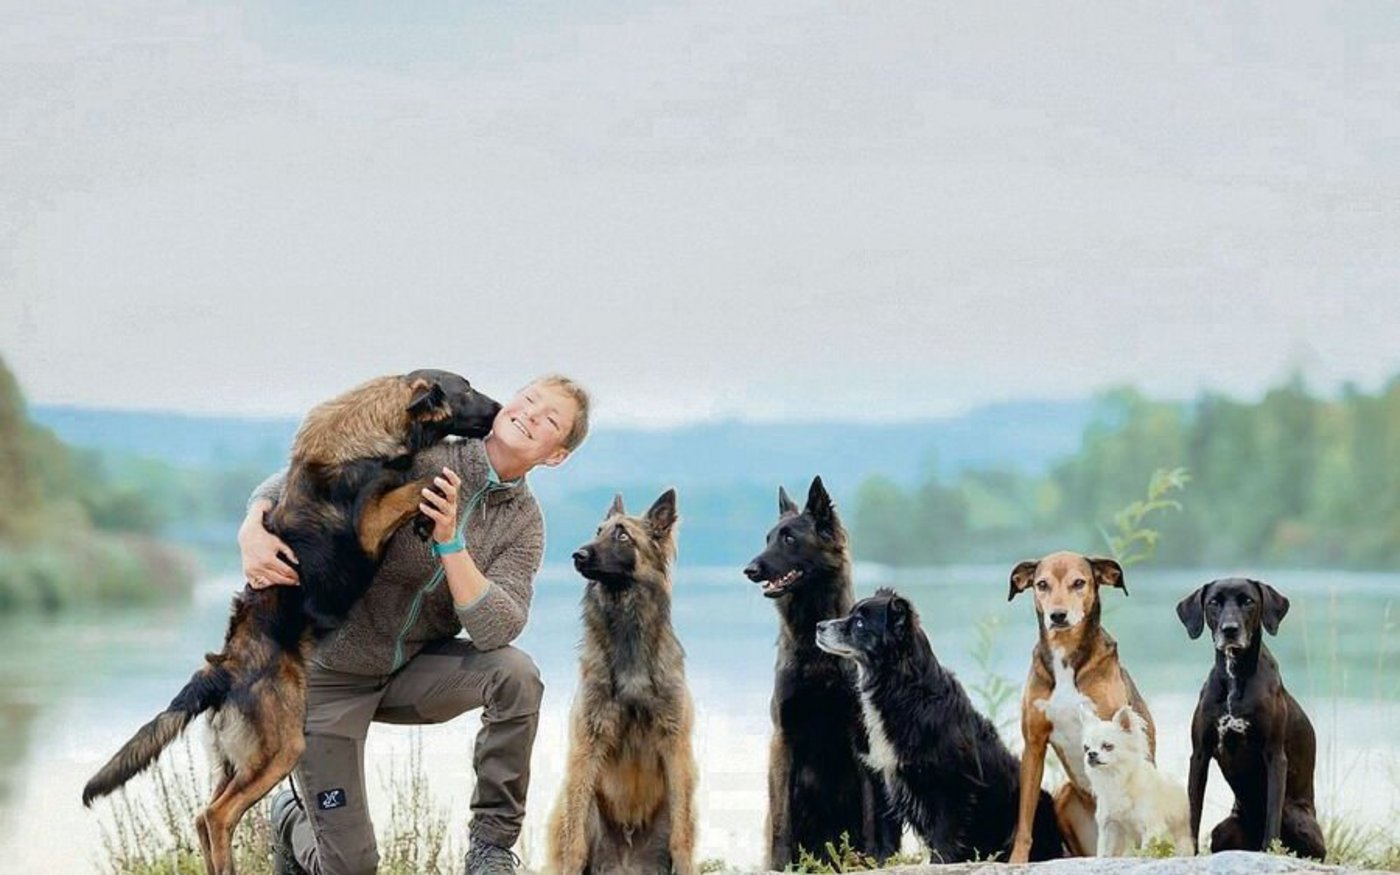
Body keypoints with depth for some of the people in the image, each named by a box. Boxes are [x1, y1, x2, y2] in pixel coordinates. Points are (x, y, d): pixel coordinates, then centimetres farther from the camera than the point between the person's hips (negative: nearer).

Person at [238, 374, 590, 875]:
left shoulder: (523, 524, -6)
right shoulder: (418, 457, -17)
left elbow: (496, 630, -21)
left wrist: (450, 539, -32)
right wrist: (251, 532, -35)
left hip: (413, 669, 3)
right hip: (328, 673, -3)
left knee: (515, 675, -28)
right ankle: (292, 819, 32)